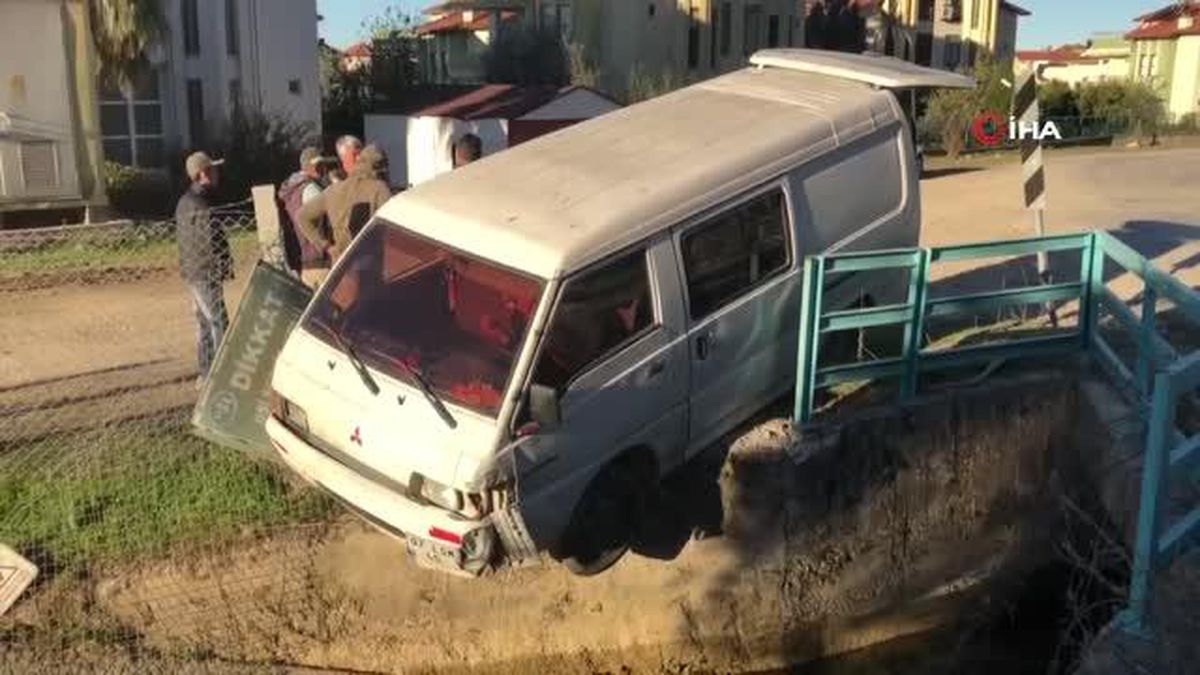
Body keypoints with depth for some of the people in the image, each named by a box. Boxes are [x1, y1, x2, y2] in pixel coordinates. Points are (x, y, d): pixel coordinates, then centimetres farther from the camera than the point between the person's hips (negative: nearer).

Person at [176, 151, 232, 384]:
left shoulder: (185, 201, 13)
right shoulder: (200, 206, -20)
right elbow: (213, 242, -23)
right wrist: (226, 266, -11)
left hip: (192, 271, 11)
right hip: (205, 273, -11)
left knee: (204, 321, 17)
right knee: (218, 323, -8)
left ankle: (206, 373, 25)